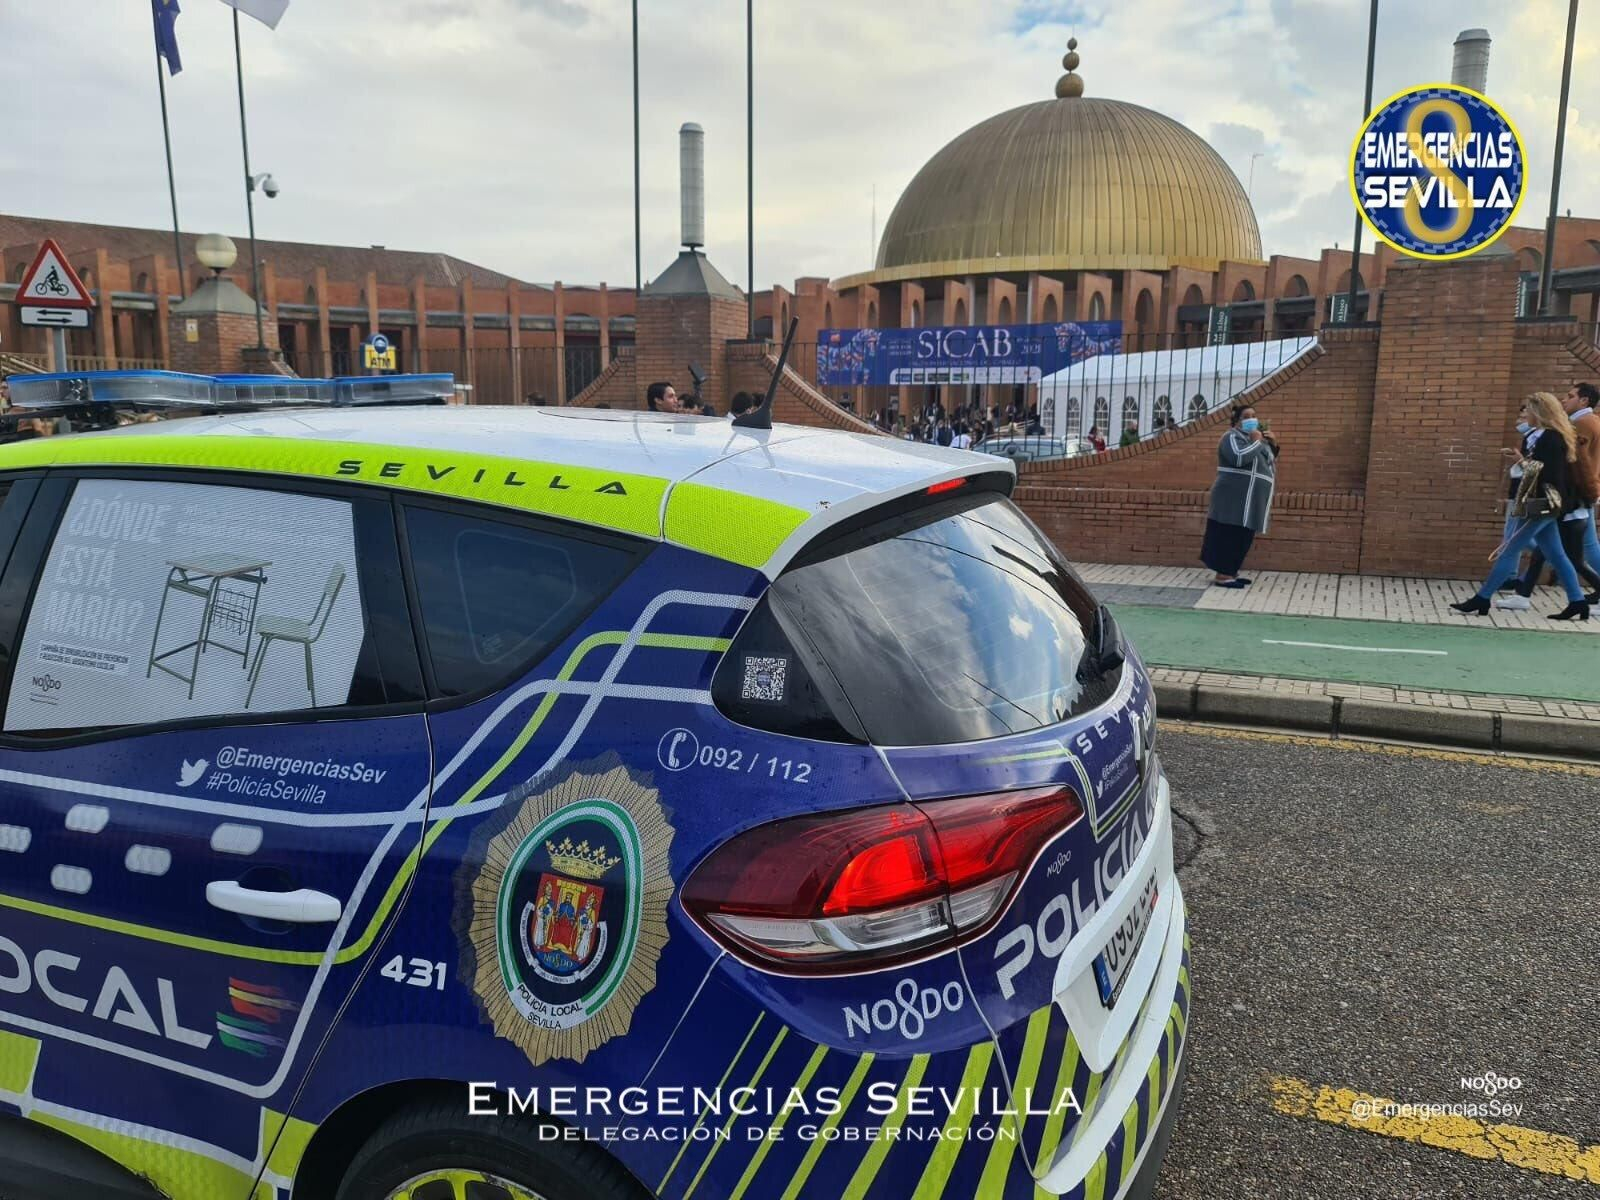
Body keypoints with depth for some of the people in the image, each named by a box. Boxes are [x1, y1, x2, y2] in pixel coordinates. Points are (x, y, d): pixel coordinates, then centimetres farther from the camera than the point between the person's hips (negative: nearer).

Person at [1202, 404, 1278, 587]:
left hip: (1249, 500, 10)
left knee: (1242, 538, 9)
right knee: (1230, 536, -11)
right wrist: (1256, 442, -15)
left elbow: (1270, 459, 29)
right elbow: (1239, 458, -27)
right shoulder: (1232, 438, -8)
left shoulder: (1253, 438, 20)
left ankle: (1230, 572, 15)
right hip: (1235, 498, -9)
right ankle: (1222, 575, -12)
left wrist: (1272, 444, 11)